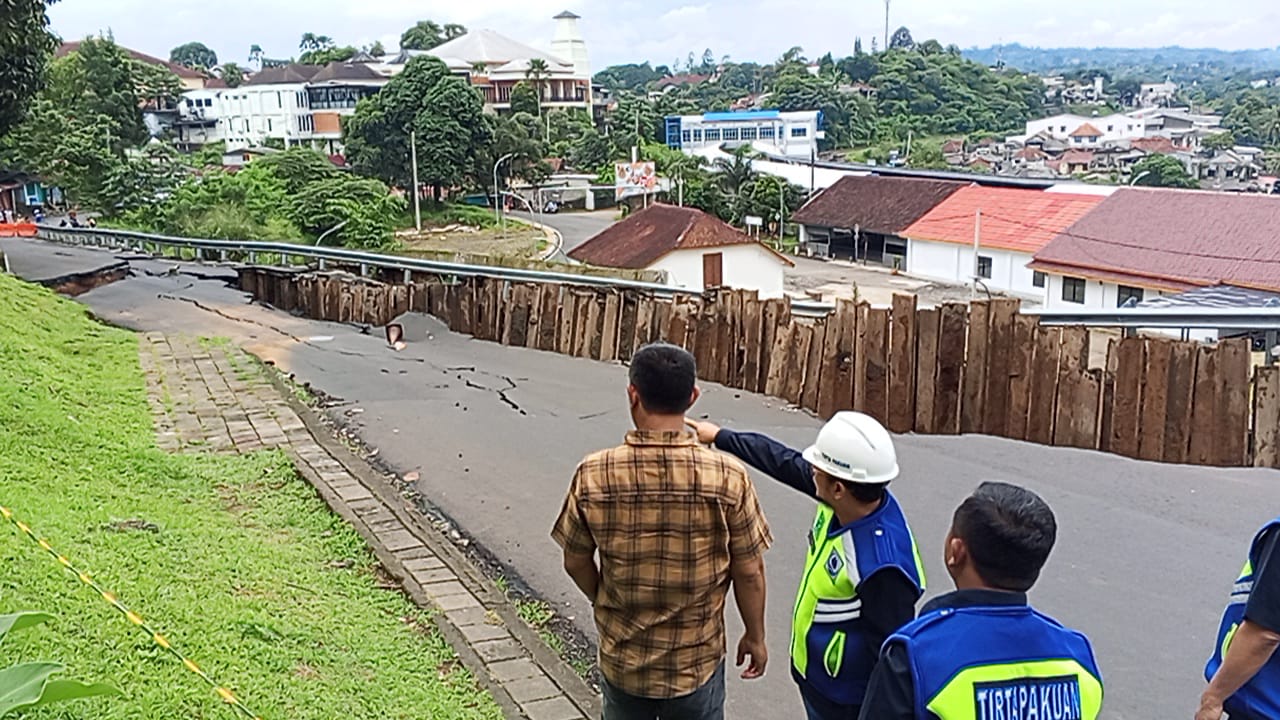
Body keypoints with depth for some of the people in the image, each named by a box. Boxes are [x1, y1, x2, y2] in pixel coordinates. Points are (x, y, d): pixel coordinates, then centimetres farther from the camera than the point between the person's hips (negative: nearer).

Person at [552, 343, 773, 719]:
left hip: (622, 660, 1)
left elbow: (576, 563, -3)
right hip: (697, 662, -1)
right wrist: (755, 637, 7)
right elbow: (749, 572, -10)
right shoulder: (728, 477, -20)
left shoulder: (594, 475, -16)